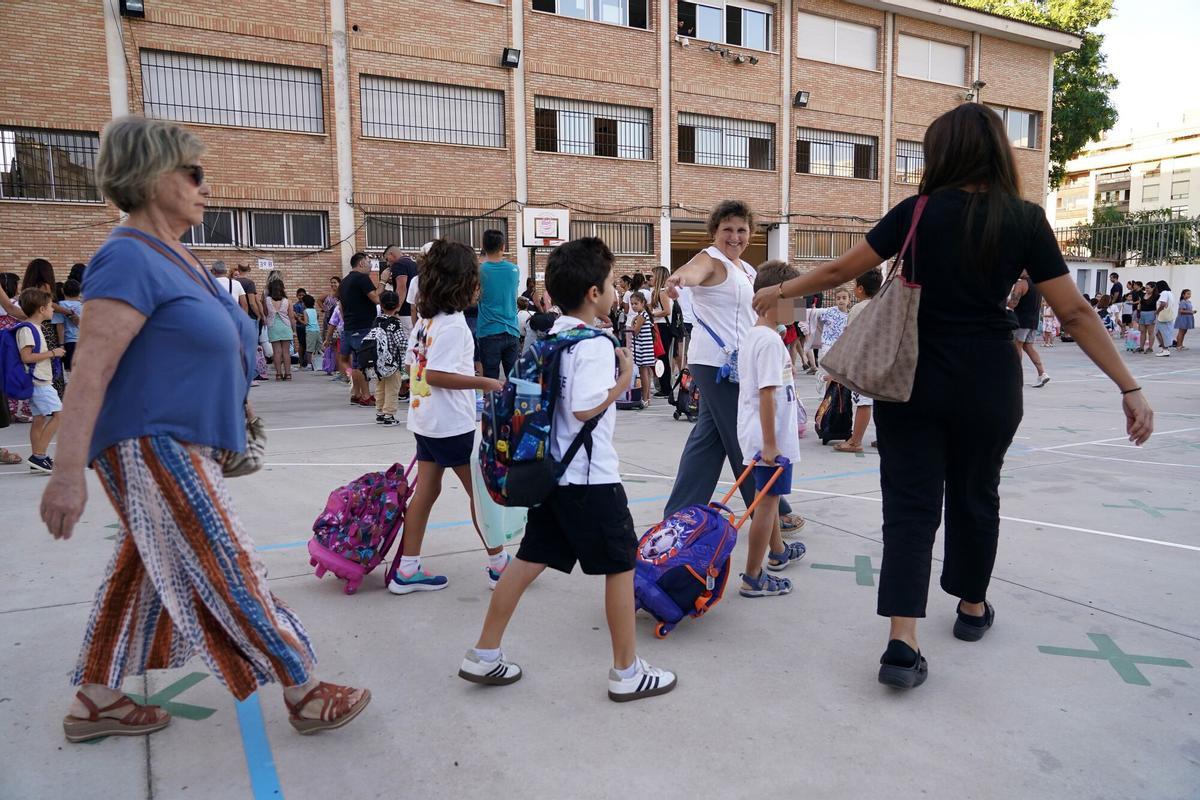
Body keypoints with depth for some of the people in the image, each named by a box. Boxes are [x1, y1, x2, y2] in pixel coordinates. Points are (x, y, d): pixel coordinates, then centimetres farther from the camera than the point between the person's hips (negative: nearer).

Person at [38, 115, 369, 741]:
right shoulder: (130, 259, -17)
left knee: (141, 575, 17)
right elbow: (90, 372, -24)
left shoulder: (175, 257, 12)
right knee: (229, 576, -3)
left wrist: (231, 401, 27)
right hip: (155, 447, -10)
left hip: (182, 445, 10)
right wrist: (67, 473, -27)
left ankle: (96, 703, 31)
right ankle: (306, 696, 8)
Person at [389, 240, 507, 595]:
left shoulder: (424, 319, 8)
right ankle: (499, 565, 16)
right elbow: (435, 375, -24)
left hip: (424, 419, 9)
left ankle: (407, 570, 16)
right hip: (452, 423, -8)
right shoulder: (453, 323, -18)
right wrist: (484, 383, -21)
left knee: (426, 490, 12)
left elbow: (414, 366, 14)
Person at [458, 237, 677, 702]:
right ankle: (627, 672, 19)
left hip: (550, 471, 8)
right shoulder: (595, 344, -18)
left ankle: (484, 655, 22)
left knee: (530, 560, 15)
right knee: (621, 566, 6)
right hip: (590, 477, -8)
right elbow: (585, 408, -27)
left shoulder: (550, 335, 9)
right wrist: (625, 377, -14)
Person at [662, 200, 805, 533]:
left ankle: (679, 514, 17)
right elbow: (695, 271, -35)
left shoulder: (748, 270, 17)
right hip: (717, 362, -10)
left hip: (735, 363, 10)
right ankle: (772, 511, 12)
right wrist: (678, 277, -57)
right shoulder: (712, 259, -11)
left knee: (709, 435, 11)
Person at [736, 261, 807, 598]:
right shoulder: (770, 341, -20)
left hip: (761, 435, 10)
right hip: (771, 438, -10)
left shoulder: (752, 335, 11)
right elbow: (767, 394, -25)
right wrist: (770, 444, -25)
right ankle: (753, 579, 6)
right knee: (768, 501, -2)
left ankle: (778, 551, 45)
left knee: (769, 496, 25)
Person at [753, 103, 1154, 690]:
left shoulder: (919, 212, -5)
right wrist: (1129, 387, 1)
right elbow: (1075, 313, -5)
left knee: (910, 504, 3)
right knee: (974, 493, 20)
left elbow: (839, 272, -1)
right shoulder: (1025, 220, -3)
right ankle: (973, 608, 40)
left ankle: (902, 642, -6)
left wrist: (781, 291, 14)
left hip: (913, 378, -1)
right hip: (988, 382, 1)